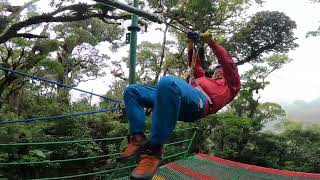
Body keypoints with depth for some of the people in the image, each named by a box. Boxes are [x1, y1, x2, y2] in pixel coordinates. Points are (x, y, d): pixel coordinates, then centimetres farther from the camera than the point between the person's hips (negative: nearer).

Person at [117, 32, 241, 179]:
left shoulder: (231, 84, 27)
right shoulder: (206, 80, 46)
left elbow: (228, 63, 15)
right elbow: (195, 66, 47)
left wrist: (212, 43, 13)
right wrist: (191, 45, 38)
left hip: (198, 101, -9)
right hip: (174, 96, 9)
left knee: (168, 82, -43)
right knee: (131, 91, 1)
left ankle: (154, 150, -38)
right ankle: (138, 139, -16)